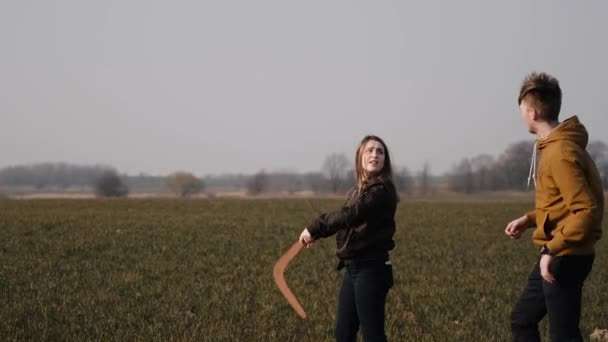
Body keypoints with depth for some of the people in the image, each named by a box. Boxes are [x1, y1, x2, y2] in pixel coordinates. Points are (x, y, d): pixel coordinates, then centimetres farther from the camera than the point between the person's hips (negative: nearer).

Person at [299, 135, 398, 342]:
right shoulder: (360, 190, 12)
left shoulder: (382, 189, -15)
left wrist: (315, 228, -20)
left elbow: (350, 215, -26)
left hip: (371, 269, -9)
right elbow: (349, 219, 23)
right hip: (353, 268, 9)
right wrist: (317, 233, 10)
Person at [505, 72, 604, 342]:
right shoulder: (557, 146, 11)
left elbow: (587, 211, -27)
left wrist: (553, 251, -26)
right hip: (558, 256, 10)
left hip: (565, 258, -10)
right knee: (522, 319, 18)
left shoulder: (561, 152, -21)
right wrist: (530, 219, 13)